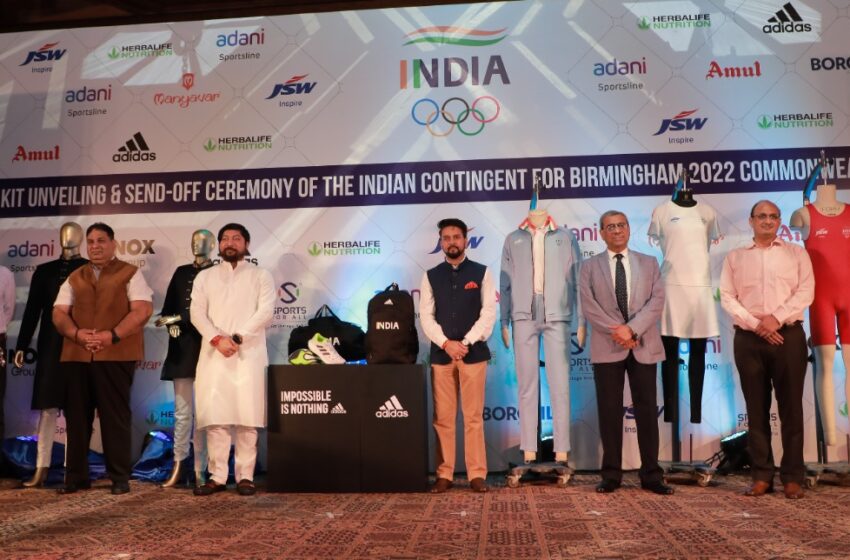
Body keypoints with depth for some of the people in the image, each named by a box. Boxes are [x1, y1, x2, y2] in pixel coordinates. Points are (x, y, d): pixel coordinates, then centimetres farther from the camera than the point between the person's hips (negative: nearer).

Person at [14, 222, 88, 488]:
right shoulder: (45, 271, 10)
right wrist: (21, 346, 4)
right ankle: (41, 469, 9)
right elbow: (32, 310, 9)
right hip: (51, 347, 3)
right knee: (48, 407, 4)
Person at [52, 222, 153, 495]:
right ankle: (76, 476, 17)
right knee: (77, 416, 7)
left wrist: (112, 335, -17)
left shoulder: (130, 273, 5)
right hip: (77, 355, 5)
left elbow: (142, 310, -7)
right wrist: (77, 334, -10)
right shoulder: (74, 278, 19)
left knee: (115, 416, -1)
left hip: (116, 355, -4)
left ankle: (119, 477, 6)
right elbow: (59, 313, 10)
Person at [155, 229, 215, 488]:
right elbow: (168, 305, 14)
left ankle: (200, 471, 4)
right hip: (182, 349, 4)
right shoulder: (181, 272, 17)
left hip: (206, 349, -4)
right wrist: (171, 324, -4)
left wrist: (178, 319, -9)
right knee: (182, 411, 5)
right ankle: (177, 467, 10)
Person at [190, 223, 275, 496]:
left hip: (249, 354, -2)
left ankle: (245, 476, 4)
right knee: (215, 416, -1)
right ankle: (217, 476, 5)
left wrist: (237, 338, -14)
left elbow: (265, 312, -4)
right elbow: (197, 312, 4)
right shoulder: (205, 276, 15)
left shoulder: (261, 275, 9)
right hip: (213, 355, 2)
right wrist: (217, 339, -13)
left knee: (247, 416, -3)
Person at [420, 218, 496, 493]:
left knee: (474, 416, 1)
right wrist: (446, 343, -12)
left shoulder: (481, 273, 4)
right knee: (443, 417, 3)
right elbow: (426, 315, 2)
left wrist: (466, 342, -12)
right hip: (441, 354, 2)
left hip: (474, 353, -1)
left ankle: (477, 474, 7)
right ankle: (444, 475, 10)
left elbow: (489, 312, -3)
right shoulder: (431, 276, 9)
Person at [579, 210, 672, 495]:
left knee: (647, 410, 3)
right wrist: (617, 331, -14)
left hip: (644, 346, 1)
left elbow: (657, 301, -1)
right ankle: (611, 475, 11)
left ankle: (651, 475, 11)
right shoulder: (590, 266, 8)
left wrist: (631, 328, -14)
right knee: (609, 411, 3)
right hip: (607, 347, -1)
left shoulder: (649, 263, 11)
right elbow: (589, 306, -3)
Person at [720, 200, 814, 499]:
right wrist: (755, 324, -10)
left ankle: (792, 476, 9)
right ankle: (761, 475, 11)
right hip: (748, 338, 1)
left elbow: (805, 292, -1)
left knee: (791, 407, 1)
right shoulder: (734, 257, 12)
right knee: (756, 408, 4)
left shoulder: (796, 253, 11)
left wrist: (777, 318, -14)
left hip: (788, 336, -1)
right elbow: (727, 298, 2)